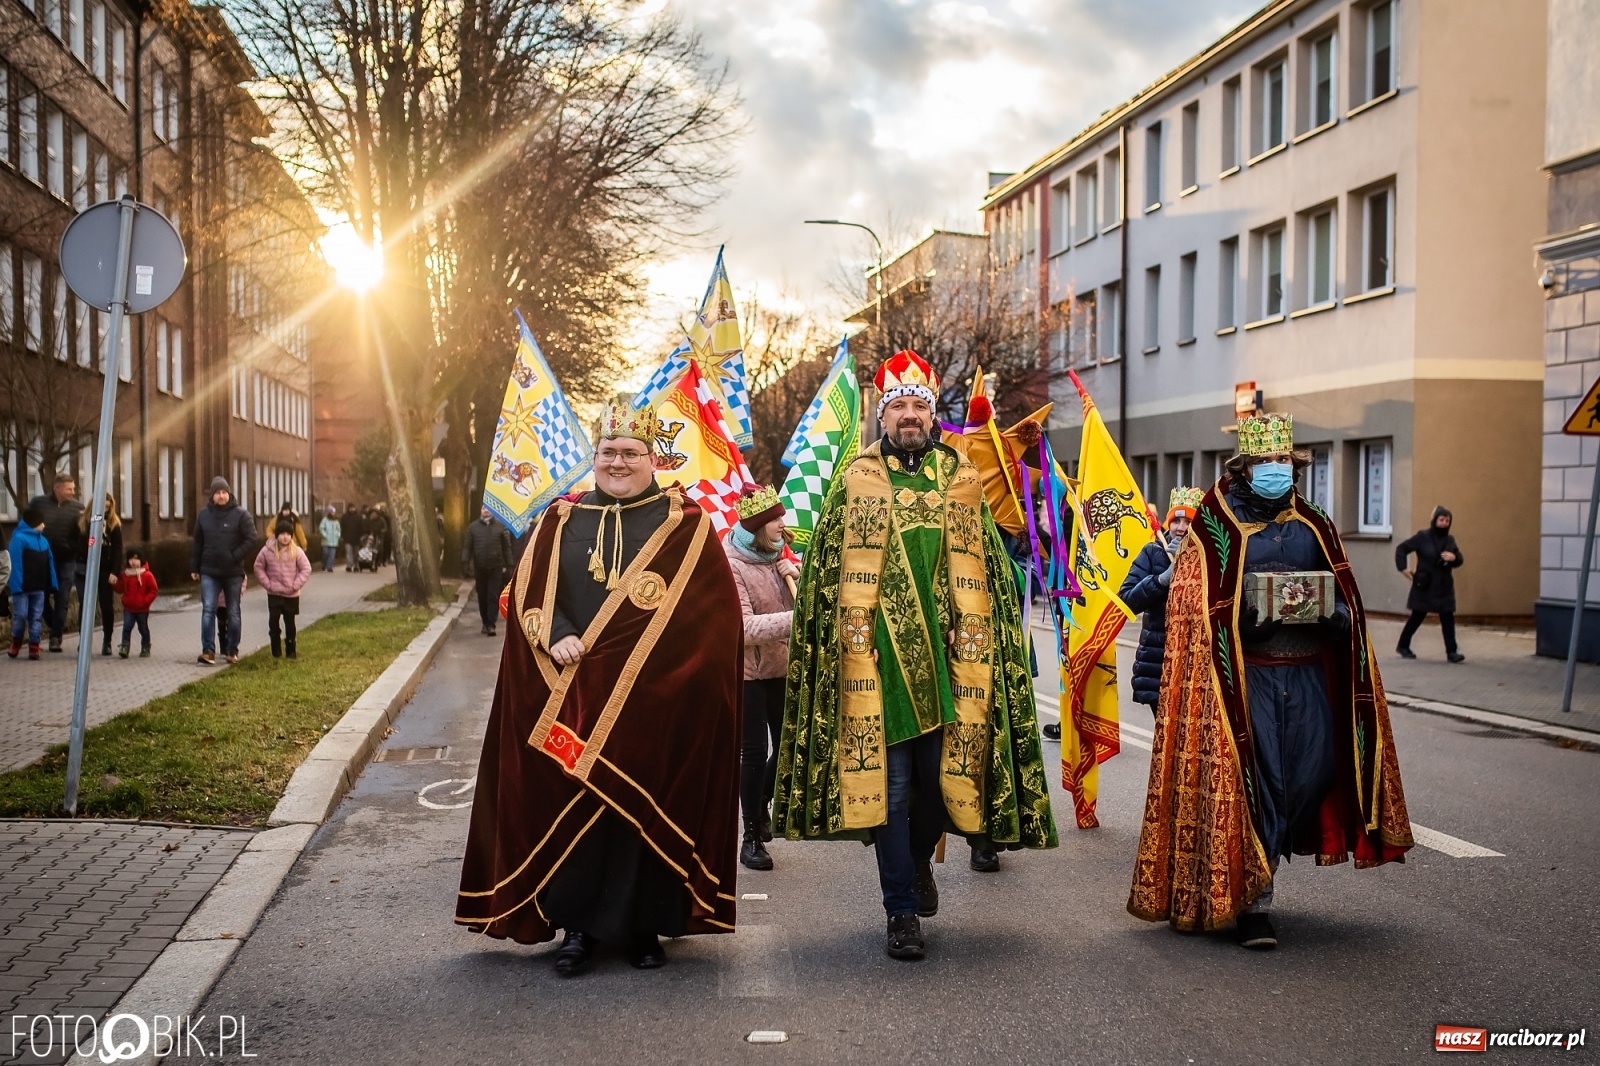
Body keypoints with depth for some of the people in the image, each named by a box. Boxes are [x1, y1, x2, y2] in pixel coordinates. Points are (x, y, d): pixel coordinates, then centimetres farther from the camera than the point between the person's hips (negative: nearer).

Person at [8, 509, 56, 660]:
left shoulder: (43, 540, 11)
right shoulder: (18, 538, -12)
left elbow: (50, 563, 12)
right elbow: (15, 564, -17)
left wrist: (52, 583, 8)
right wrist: (16, 585, -21)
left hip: (38, 587, 6)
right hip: (22, 586, -6)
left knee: (36, 617, 6)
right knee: (20, 615, 0)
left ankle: (34, 647, 9)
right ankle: (15, 645, 18)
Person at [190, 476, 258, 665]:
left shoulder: (241, 514, -5)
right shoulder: (204, 514, 4)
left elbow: (251, 538, -9)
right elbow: (198, 543, 9)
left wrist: (235, 556, -17)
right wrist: (194, 567, 9)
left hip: (233, 572, -2)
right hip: (209, 571, 2)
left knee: (233, 612, 7)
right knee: (208, 610, -8)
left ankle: (232, 650, 16)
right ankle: (208, 651, -10)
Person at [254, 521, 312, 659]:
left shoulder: (297, 551, -8)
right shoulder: (267, 550, -6)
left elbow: (306, 569, -4)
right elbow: (259, 567, 2)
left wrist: (296, 585, -11)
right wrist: (267, 584, -6)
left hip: (291, 594, 0)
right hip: (274, 594, 0)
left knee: (289, 623, 8)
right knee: (273, 621, -3)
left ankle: (290, 650, 19)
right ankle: (276, 651, 9)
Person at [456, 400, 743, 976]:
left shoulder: (685, 523, 3)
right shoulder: (561, 519, 10)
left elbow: (713, 606, -3)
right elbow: (527, 593, 5)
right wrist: (556, 638, -15)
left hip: (657, 697, -2)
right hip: (572, 696, 2)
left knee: (647, 807, 3)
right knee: (570, 806, 2)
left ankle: (645, 926, 15)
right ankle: (576, 925, 13)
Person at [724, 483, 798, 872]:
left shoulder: (776, 553, 4)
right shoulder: (729, 564, -17)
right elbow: (744, 628, -25)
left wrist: (798, 577, -10)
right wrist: (796, 619, -34)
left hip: (782, 666, 6)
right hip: (746, 671, -6)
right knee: (754, 752, -2)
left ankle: (762, 806, 36)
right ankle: (752, 835, 11)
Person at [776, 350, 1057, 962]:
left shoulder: (961, 480, 10)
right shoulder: (855, 482, 5)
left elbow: (989, 566, 12)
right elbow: (825, 570, 5)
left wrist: (978, 643, 3)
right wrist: (844, 644, -3)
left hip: (944, 656, 2)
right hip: (878, 659, -2)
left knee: (941, 774, 10)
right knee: (888, 784, -1)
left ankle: (919, 860, 40)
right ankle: (902, 912, 8)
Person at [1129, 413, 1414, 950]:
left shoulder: (1313, 528, 14)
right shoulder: (1216, 527, 1)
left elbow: (1345, 600, 17)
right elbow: (1193, 607, -3)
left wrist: (1329, 613, -6)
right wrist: (1250, 617, -18)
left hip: (1307, 675, 4)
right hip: (1244, 676, -4)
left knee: (1314, 770, 1)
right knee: (1252, 781, -7)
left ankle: (1262, 860, 24)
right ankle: (1251, 900, 0)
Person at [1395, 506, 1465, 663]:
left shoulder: (1449, 540, 7)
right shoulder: (1422, 537, -9)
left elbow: (1459, 559, 12)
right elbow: (1401, 548, -6)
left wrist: (1453, 558, -11)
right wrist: (1403, 568, -14)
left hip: (1444, 587, 4)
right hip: (1424, 586, -4)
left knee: (1448, 618, -3)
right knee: (1417, 617, 7)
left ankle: (1451, 652, -2)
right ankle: (1403, 646, 24)